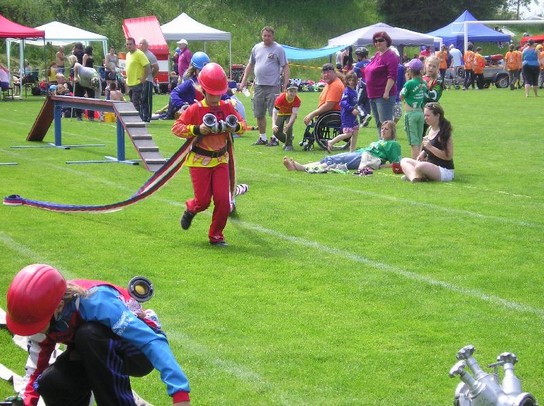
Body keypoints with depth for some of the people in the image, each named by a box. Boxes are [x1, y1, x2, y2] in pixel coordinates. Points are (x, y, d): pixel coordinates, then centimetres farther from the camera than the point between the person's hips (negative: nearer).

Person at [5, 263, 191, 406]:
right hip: (96, 355, 6)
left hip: (137, 351, -6)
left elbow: (153, 341, -41)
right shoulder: (42, 311, -18)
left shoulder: (95, 302, -37)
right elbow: (38, 354, 0)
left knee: (88, 335, -37)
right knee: (51, 384, -24)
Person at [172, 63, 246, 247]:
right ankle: (190, 209, 34)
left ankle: (216, 235, 10)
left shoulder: (227, 107, 1)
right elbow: (176, 127, -13)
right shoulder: (195, 109, -11)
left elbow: (242, 125, 11)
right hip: (199, 160, -3)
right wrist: (197, 129, -26)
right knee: (203, 200, -3)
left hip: (221, 159, 3)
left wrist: (235, 127, -13)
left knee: (223, 200, -5)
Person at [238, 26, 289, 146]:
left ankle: (275, 138, 0)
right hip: (258, 86, 5)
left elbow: (285, 67, -5)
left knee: (274, 113, -6)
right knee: (259, 114, 9)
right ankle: (262, 138, 19)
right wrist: (244, 81, 15)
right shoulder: (256, 48, 12)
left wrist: (286, 83, -15)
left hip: (273, 86, -5)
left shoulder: (278, 49, -2)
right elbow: (250, 65, 20)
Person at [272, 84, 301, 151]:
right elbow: (275, 112, -35)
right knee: (276, 132, -10)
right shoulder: (280, 98, -34)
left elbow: (294, 113, -30)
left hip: (290, 115, -1)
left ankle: (289, 144, -9)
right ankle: (287, 140, 23)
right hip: (281, 114, 1)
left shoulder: (297, 100, -30)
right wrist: (274, 125, -51)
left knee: (289, 127, -30)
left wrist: (289, 124, -48)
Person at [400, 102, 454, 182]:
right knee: (404, 161, 5)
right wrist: (423, 153, 4)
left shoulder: (444, 133, -15)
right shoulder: (430, 129, 11)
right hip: (430, 166, 10)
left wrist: (430, 147, -25)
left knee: (420, 166, -38)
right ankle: (414, 177, -23)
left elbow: (448, 156, -21)